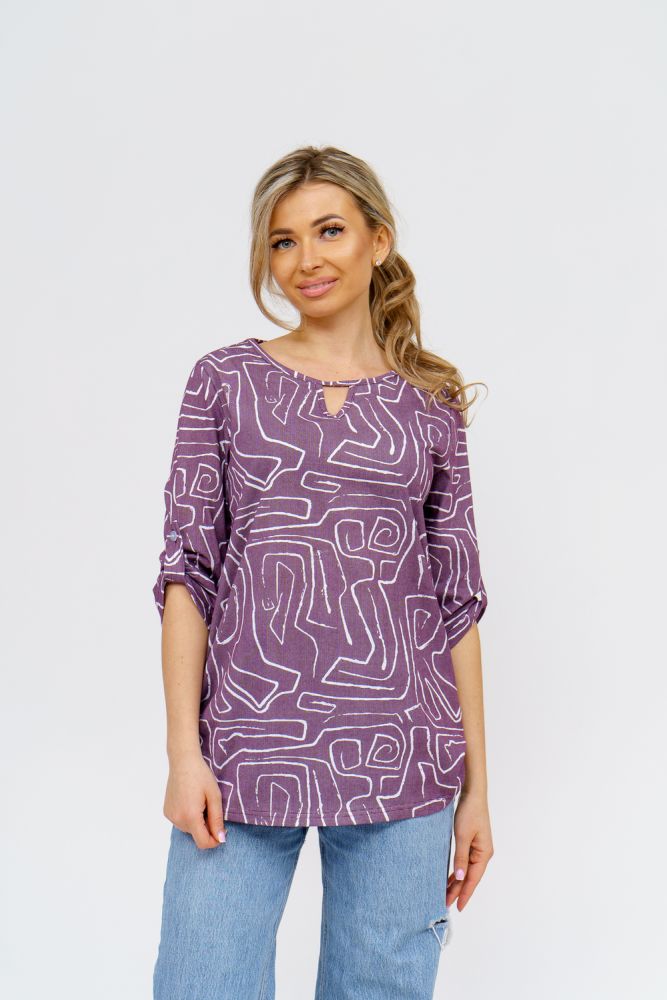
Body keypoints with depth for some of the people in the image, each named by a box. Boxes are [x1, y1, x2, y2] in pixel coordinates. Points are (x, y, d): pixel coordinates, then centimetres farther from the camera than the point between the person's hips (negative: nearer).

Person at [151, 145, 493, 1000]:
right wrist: (184, 751, -6)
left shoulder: (432, 403, 8)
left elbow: (458, 598, 7)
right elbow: (187, 571, 2)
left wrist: (476, 786, 6)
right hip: (246, 757, -1)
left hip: (400, 764, 1)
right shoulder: (225, 380, 5)